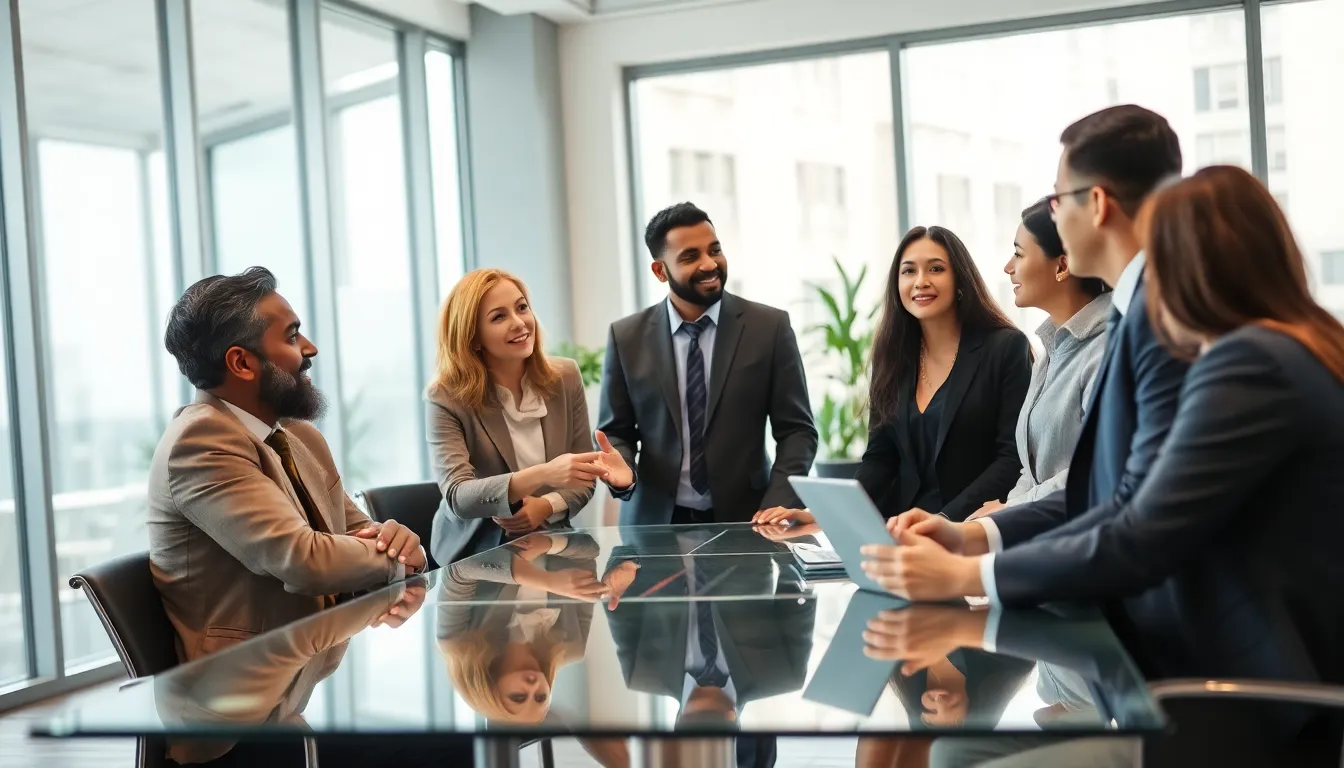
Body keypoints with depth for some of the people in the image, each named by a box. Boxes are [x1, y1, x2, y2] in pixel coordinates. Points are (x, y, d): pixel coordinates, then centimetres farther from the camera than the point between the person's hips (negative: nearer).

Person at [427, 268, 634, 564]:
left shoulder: (565, 377, 0)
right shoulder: (446, 398, -11)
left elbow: (583, 477, 6)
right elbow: (457, 496, -23)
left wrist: (546, 506, -15)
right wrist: (542, 475, -36)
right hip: (476, 555, -3)